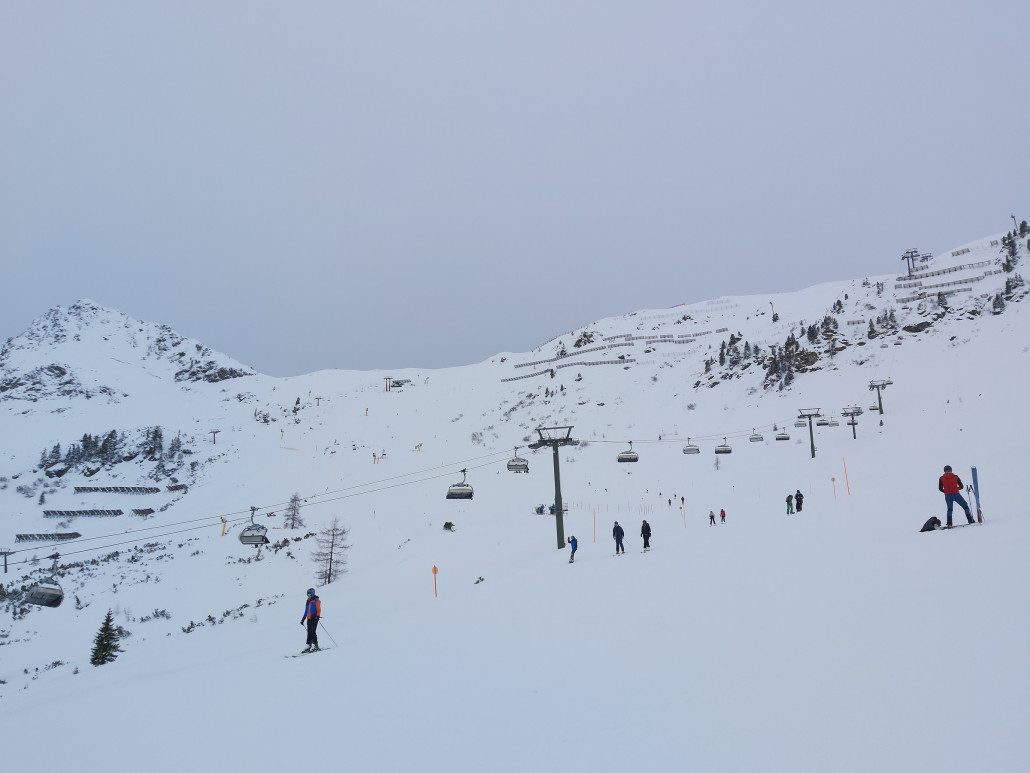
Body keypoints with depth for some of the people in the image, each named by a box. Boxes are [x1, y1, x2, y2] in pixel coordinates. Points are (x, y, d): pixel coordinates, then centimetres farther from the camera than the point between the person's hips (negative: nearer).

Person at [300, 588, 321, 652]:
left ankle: (315, 645, -10)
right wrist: (303, 619, 23)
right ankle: (309, 645, 7)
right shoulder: (308, 602, 18)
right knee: (309, 632, 6)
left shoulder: (316, 601, -3)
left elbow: (319, 610, -9)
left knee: (313, 632, -12)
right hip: (309, 619, 7)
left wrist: (317, 616, -23)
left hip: (314, 618, -7)